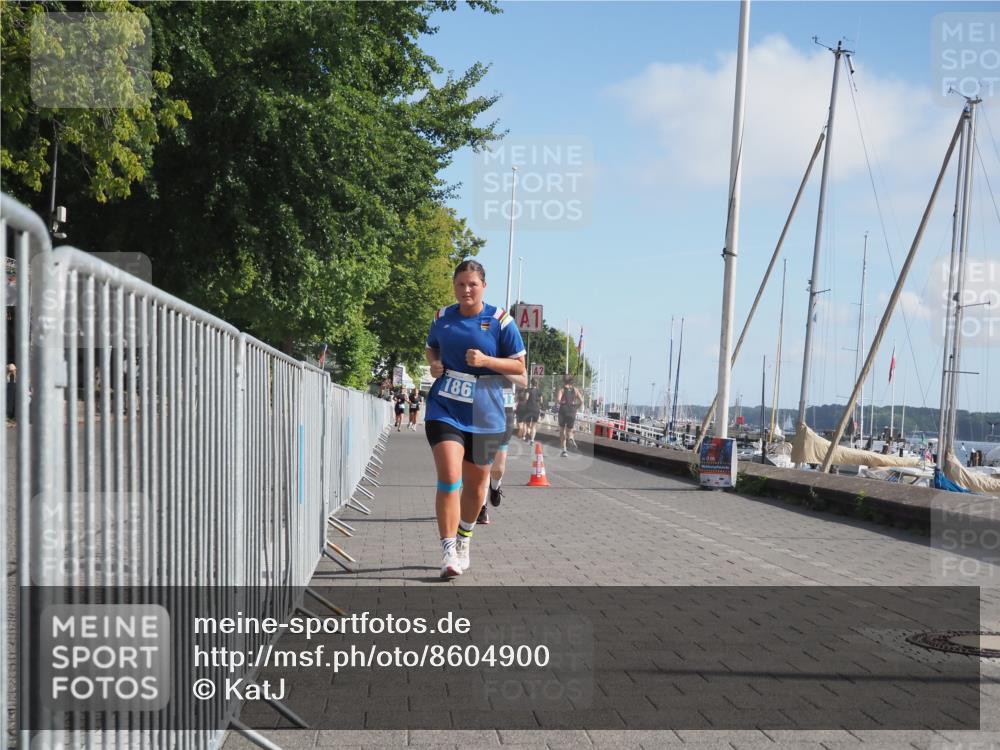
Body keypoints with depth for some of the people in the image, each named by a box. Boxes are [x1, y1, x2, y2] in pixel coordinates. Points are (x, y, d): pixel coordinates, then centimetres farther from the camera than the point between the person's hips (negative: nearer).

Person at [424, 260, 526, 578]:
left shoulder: (500, 321, -4)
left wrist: (486, 360, -17)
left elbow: (519, 366, -1)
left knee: (476, 482, 14)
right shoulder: (442, 317, 5)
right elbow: (431, 348, 23)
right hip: (445, 408, 0)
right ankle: (449, 552, -13)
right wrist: (434, 364, 0)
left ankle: (464, 541, 38)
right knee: (449, 478, -16)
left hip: (484, 414, 0)